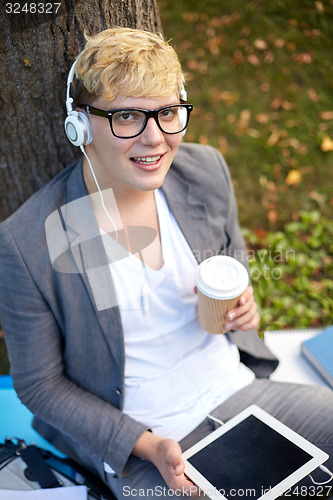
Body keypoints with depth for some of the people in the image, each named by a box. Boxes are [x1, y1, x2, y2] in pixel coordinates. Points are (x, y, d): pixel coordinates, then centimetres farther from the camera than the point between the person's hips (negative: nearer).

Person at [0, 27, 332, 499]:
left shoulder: (206, 170, -8)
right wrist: (147, 446, -16)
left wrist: (242, 304, -12)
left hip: (236, 390, 5)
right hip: (137, 442, -4)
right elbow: (40, 384, -8)